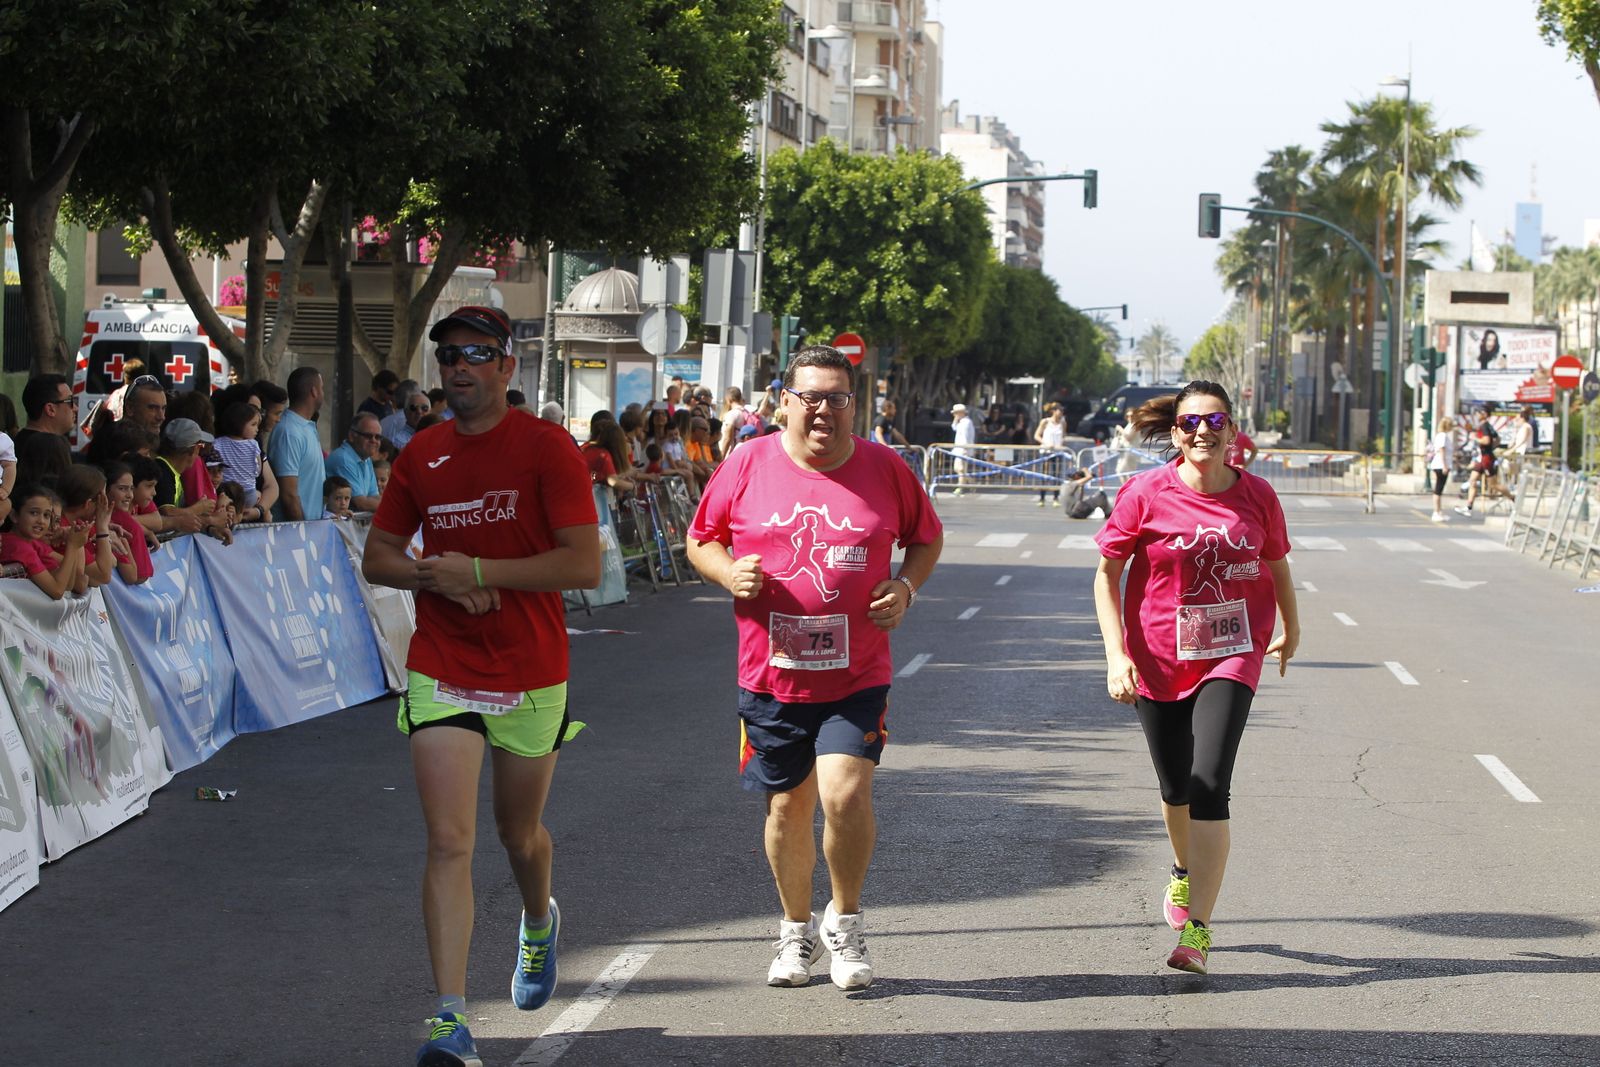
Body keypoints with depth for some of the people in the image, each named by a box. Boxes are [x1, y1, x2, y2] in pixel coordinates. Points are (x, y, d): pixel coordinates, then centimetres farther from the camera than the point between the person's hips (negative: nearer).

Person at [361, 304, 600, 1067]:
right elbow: (377, 556, 11)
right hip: (441, 674, 2)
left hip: (530, 675, -2)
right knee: (449, 842, -10)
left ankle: (539, 923, 52)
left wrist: (477, 569, -19)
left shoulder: (547, 448, -10)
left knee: (518, 831, 17)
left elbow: (584, 565, -17)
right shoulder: (421, 455, 3)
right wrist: (436, 575, -10)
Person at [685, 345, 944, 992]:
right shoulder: (746, 464, 0)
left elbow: (927, 536, 15)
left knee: (845, 794, -16)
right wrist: (728, 573, -10)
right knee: (787, 805, 11)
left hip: (857, 675, -1)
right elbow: (701, 539, 10)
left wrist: (907, 586, -3)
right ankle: (797, 929, 32)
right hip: (771, 674, 1)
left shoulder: (884, 469, 0)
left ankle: (844, 921, 8)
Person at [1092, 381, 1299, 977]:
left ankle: (1196, 931, -18)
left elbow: (1276, 565, 16)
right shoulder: (1147, 494, -8)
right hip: (1159, 659, 1)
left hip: (1231, 655, -1)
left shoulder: (1256, 496, -2)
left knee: (1209, 787, -16)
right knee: (1176, 788, 16)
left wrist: (1290, 629, 30)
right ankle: (1185, 872, 49)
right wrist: (1116, 654, -12)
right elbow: (1107, 574, -3)